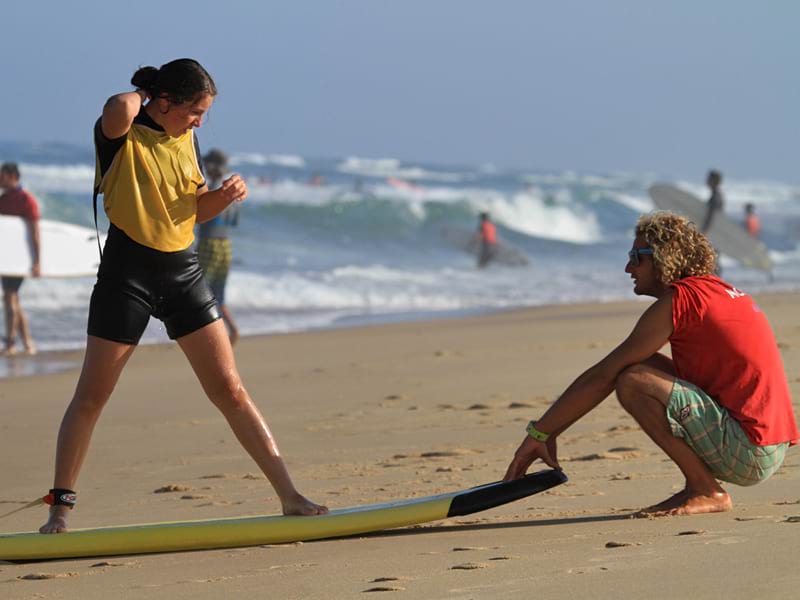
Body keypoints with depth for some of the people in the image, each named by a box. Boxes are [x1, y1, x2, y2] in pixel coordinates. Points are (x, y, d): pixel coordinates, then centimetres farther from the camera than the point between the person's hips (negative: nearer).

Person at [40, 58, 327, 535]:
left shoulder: (186, 140, 10)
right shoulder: (121, 135, -10)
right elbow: (119, 109, -36)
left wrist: (224, 196, -2)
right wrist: (140, 94, -12)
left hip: (183, 271, 5)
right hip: (128, 271, -5)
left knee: (231, 390, 2)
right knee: (92, 395, 1)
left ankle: (290, 497, 1)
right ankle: (60, 508, 11)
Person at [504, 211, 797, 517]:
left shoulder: (678, 300, -11)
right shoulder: (716, 290, 19)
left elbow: (601, 378, -10)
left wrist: (539, 433, -2)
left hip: (749, 453, -10)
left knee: (632, 381, -17)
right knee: (646, 368, 16)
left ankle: (707, 492, -8)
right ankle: (697, 489, 9)